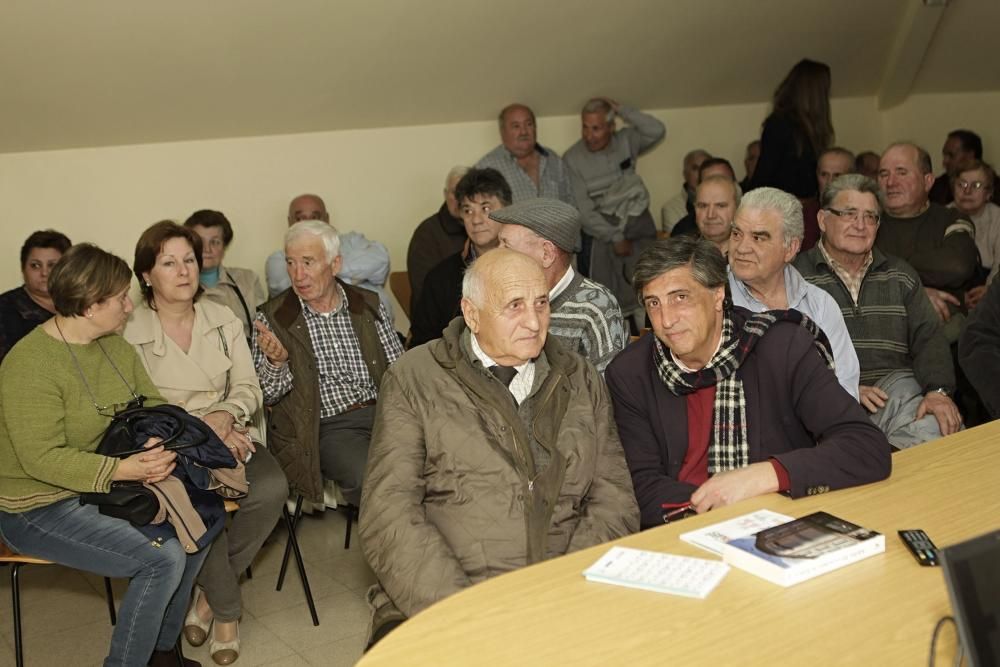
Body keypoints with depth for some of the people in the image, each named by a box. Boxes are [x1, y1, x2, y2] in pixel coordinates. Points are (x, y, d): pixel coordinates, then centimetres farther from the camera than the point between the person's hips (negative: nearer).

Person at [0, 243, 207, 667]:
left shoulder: (114, 345, 4)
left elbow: (151, 403, 6)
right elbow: (42, 458, -26)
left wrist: (162, 446, -16)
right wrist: (124, 469, -33)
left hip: (108, 486, 8)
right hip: (41, 508, -8)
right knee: (162, 560, -21)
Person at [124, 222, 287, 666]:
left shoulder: (224, 321, 10)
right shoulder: (129, 334, -3)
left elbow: (248, 388, 7)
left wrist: (224, 416, -15)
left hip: (229, 434, 4)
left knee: (271, 488, -26)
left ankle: (211, 592, -3)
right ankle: (227, 608, -6)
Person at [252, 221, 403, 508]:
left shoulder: (370, 305, 12)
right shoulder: (272, 318, 5)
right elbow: (267, 396, 5)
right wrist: (276, 362, -17)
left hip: (381, 412, 3)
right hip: (327, 427, -3)